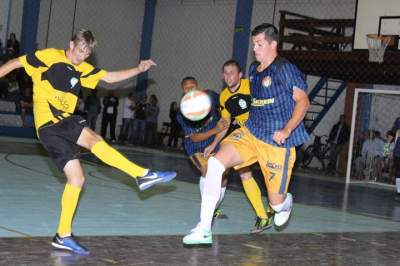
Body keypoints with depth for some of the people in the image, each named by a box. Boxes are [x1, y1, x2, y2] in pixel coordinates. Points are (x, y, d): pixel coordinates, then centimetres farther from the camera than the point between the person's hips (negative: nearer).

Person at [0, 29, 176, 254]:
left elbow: (110, 77, 12)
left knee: (77, 179, 3)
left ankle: (63, 236, 10)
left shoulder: (83, 69, 15)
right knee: (94, 139, -28)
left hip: (64, 122, 8)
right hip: (49, 122, -8)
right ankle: (144, 175, -34)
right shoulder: (50, 56, -2)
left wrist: (138, 70, 1)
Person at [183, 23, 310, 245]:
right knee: (216, 162, -21)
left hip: (277, 142, -5)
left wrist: (286, 130, -24)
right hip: (250, 132, 6)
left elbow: (303, 101, -14)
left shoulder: (286, 69, -9)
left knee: (276, 202, 1)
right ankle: (204, 230, -21)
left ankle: (286, 203, 45)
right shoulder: (253, 69, 12)